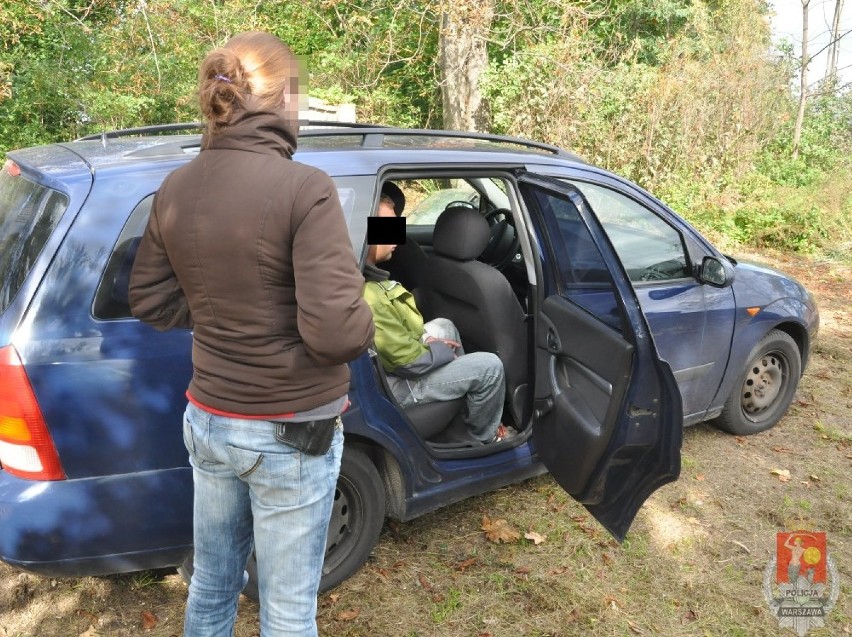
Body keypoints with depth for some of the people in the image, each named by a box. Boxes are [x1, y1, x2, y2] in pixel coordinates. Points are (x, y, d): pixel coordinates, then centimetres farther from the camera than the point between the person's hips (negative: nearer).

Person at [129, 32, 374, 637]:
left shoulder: (176, 189, -1)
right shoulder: (304, 188, -21)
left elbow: (151, 302, 8)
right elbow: (337, 331, -25)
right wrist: (366, 327, -4)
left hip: (208, 421, 6)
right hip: (291, 435, -6)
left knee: (211, 585, 26)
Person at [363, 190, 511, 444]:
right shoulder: (368, 299, -36)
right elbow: (411, 362, -27)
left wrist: (425, 341, 3)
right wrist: (442, 349, -7)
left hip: (394, 359, 10)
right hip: (397, 384, -10)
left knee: (444, 326, 25)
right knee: (490, 366, -6)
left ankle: (469, 398, 35)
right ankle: (483, 434, 21)